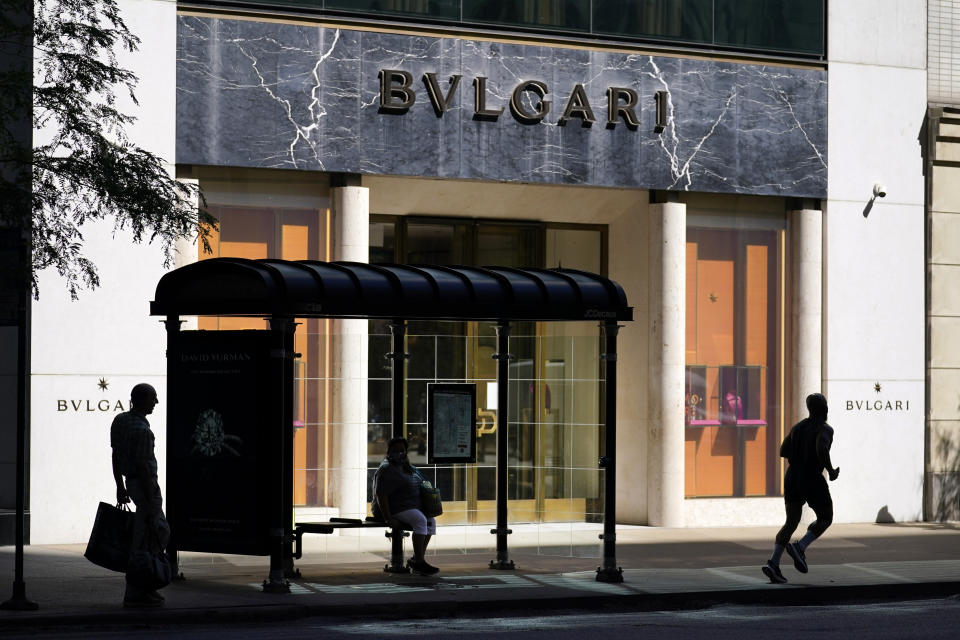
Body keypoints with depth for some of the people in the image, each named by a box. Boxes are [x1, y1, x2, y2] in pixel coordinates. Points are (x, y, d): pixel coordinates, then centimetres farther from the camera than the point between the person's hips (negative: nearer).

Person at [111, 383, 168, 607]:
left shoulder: (119, 420, 7)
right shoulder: (141, 430, -21)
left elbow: (115, 456, 14)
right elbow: (143, 467, -21)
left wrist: (120, 486, 23)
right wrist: (150, 502, -18)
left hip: (131, 481, 10)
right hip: (145, 485, -10)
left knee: (161, 532, 17)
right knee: (144, 540, -3)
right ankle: (134, 594, -1)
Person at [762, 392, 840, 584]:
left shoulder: (798, 427, 12)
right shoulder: (825, 429, -9)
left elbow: (783, 451, 15)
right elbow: (822, 449, -28)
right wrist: (831, 471, -15)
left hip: (792, 479, 6)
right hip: (812, 481, -6)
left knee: (791, 523, 8)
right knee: (825, 518, 13)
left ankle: (773, 563, -9)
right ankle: (799, 547, -10)